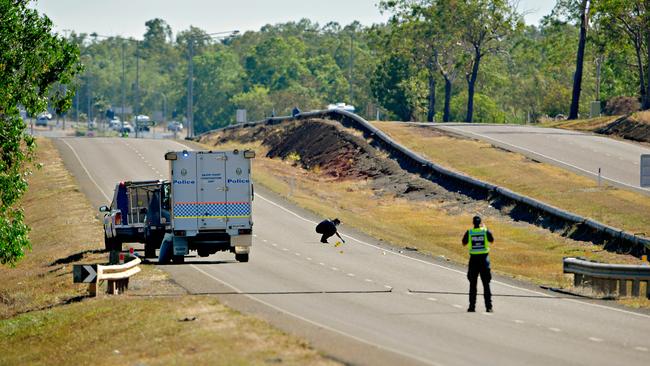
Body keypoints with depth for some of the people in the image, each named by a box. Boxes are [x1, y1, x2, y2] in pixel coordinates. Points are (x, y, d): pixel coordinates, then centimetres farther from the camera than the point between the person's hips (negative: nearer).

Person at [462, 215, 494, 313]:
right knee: (486, 284, 4)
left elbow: (464, 243, 7)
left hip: (474, 259, 0)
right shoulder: (486, 231, -5)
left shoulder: (469, 232, -5)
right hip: (484, 258, 0)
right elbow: (492, 241, 12)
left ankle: (472, 306, 8)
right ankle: (488, 306, -1)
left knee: (472, 284, 9)